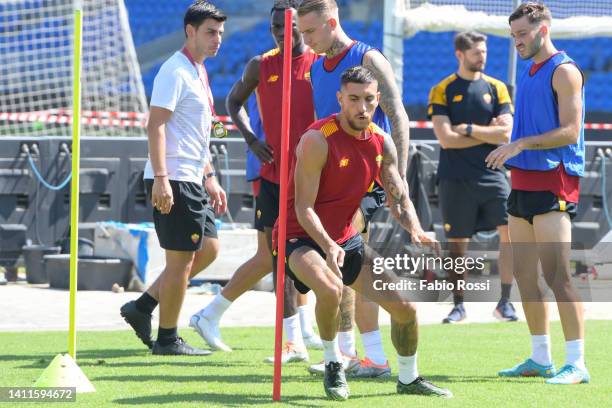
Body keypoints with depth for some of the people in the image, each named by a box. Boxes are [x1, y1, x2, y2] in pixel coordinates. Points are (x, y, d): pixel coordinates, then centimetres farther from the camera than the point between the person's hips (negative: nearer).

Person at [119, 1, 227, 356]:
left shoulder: (199, 73, 17)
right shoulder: (175, 72, -13)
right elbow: (155, 125, -19)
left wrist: (209, 177, 23)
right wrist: (161, 179, -25)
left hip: (192, 180, 10)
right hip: (172, 180, -10)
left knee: (208, 248, 13)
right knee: (181, 258, -5)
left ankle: (143, 307, 15)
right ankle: (167, 339, 5)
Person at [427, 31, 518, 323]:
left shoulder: (496, 88, 8)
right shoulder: (442, 91, 2)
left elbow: (505, 134, -3)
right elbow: (446, 139, -9)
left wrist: (468, 129, -8)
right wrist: (488, 133, -5)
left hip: (491, 175, 1)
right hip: (455, 178, -1)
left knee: (510, 232, -12)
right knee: (457, 244, 4)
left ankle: (504, 302, -4)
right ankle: (458, 305, 16)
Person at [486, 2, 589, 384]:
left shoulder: (564, 71, -9)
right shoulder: (529, 74, 18)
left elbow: (570, 131, -16)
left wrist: (521, 144, -21)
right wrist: (512, 154, 13)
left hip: (553, 181, -9)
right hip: (523, 181, 9)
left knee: (557, 274, -13)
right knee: (525, 275, 9)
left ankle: (576, 363, -12)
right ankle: (541, 359, 16)